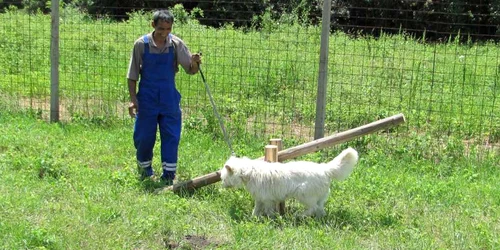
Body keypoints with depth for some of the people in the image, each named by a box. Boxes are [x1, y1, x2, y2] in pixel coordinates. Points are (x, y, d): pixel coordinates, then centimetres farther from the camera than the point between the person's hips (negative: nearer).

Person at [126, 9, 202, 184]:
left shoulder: (176, 44, -5)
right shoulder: (141, 44, -8)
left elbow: (191, 70, -6)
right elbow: (132, 74, -1)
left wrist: (195, 63, -29)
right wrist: (133, 98, -6)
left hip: (169, 99, 1)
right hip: (147, 99, -1)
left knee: (171, 137, 1)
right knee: (144, 136, 6)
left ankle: (168, 175, 10)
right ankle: (145, 170, 30)